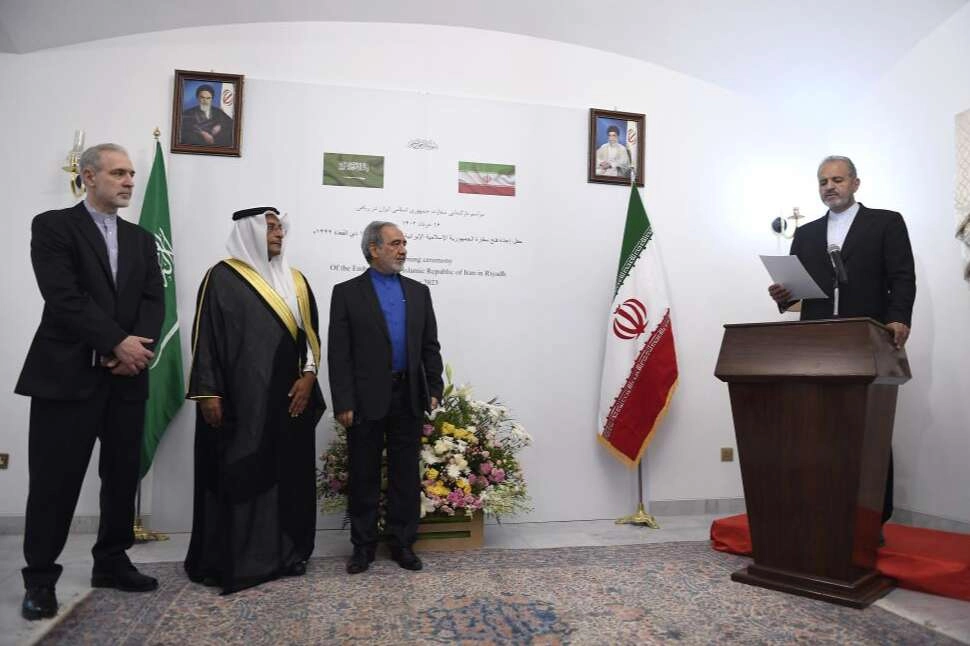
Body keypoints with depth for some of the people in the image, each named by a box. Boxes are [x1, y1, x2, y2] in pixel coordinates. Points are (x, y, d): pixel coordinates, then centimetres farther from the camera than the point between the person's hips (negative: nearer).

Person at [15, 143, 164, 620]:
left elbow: (154, 300, 4)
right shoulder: (53, 226, -1)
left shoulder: (141, 239, 15)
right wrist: (118, 342, -16)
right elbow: (63, 297, -13)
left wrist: (135, 347, -12)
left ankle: (111, 562, 25)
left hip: (127, 376, 5)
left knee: (123, 476, 10)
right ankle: (40, 578, 17)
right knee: (55, 481, 2)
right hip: (67, 374, -5)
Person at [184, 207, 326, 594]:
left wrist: (308, 376, -1)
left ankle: (284, 552, 20)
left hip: (289, 397, 5)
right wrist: (208, 392, -11)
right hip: (239, 397, -5)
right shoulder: (222, 277, -2)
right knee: (237, 475, 0)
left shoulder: (295, 280, 13)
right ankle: (231, 559, 12)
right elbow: (205, 337, -5)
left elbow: (310, 333, 13)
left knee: (287, 473, 8)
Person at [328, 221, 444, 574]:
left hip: (408, 398, 3)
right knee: (364, 476, 8)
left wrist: (434, 389, 2)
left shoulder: (419, 291, 10)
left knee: (406, 474, 9)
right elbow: (338, 353, -5)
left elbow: (430, 345, 10)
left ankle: (402, 543, 23)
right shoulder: (347, 292, -1)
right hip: (366, 399, -3)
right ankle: (363, 545, 23)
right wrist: (343, 403, -10)